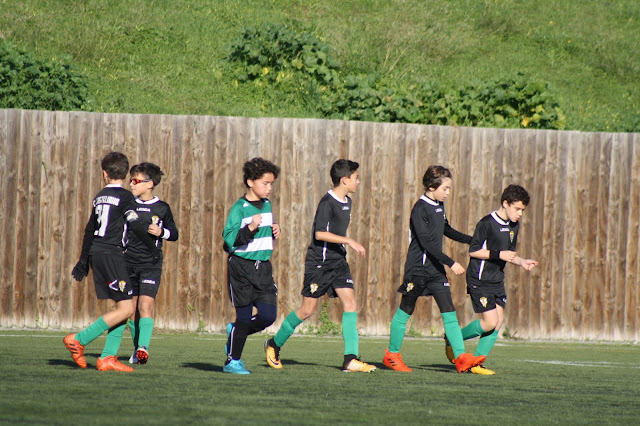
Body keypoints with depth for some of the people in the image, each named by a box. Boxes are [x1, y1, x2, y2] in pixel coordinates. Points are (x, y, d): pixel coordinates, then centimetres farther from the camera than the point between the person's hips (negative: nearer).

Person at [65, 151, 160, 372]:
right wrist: (153, 247, -4)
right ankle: (78, 340, -12)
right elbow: (135, 226, -15)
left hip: (96, 254, 8)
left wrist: (83, 261, 29)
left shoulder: (100, 197, 16)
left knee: (123, 306, 9)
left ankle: (107, 357, 2)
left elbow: (89, 230, 22)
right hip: (111, 254, -8)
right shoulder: (125, 197, -6)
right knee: (126, 307, -10)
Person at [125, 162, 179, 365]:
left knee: (145, 305, -16)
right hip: (129, 262, 3)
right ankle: (137, 348, 17)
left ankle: (144, 346, -23)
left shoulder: (162, 208, 1)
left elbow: (174, 234, 11)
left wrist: (161, 232, -9)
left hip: (151, 264, -3)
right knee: (133, 308, 6)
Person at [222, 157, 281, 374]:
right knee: (244, 315, -3)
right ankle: (232, 360, 11)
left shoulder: (267, 205, 12)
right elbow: (229, 239, -17)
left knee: (268, 315, -2)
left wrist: (274, 233, 7)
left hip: (263, 266, 6)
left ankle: (234, 333, 24)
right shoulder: (239, 208, -11)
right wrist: (250, 228, -29)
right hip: (241, 266, -6)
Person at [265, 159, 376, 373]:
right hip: (319, 263, -8)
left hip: (338, 261, 8)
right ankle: (274, 345, 19)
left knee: (350, 303, -7)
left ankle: (350, 359, -10)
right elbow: (320, 233, -25)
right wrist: (349, 241, -26)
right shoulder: (327, 202, -16)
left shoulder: (346, 202, 11)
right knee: (307, 309, -2)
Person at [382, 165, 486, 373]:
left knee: (449, 311, -3)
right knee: (406, 311, 4)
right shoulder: (420, 209, -16)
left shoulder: (439, 206, 10)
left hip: (435, 269, 7)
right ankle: (392, 355, 17)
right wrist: (451, 263, -25)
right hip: (417, 268, -7)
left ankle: (461, 357, -9)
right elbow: (427, 243, -23)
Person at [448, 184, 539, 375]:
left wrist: (522, 262, 1)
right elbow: (473, 250, -15)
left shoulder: (514, 226, 9)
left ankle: (477, 363, 7)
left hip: (497, 280, 8)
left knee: (499, 320, -1)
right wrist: (498, 254, -22)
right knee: (490, 321, -14)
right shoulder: (487, 223, -16)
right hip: (479, 280, -8)